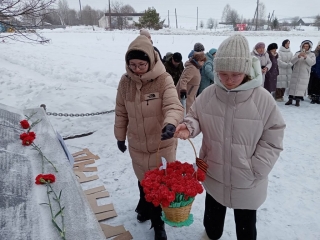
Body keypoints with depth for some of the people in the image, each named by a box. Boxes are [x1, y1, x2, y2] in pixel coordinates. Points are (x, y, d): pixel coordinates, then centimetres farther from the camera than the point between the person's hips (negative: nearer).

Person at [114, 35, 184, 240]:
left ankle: (157, 222, 37)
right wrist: (120, 136, 13)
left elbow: (174, 106, -30)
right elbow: (121, 112, 6)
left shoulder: (164, 80, -17)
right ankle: (146, 208, 54)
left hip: (162, 144, -3)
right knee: (144, 181, 24)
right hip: (137, 145, 4)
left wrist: (170, 123, -51)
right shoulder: (125, 82, -5)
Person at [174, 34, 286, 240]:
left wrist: (255, 170, -14)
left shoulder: (263, 99, -17)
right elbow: (196, 117, 4)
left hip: (247, 183, -2)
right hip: (213, 175, 2)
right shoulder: (208, 94, -11)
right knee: (213, 217, 27)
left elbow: (272, 139, -10)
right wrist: (189, 126, -19)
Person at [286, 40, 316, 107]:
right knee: (293, 86, 2)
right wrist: (298, 56, -20)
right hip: (295, 73, 1)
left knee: (301, 87, -6)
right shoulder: (297, 53, 9)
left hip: (304, 74, -1)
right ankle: (290, 100, 9)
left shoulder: (312, 55, 7)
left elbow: (312, 63, -8)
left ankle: (298, 100, -1)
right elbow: (292, 61, -4)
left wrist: (306, 57, -19)